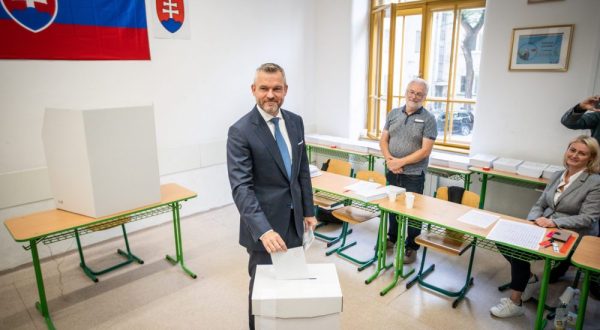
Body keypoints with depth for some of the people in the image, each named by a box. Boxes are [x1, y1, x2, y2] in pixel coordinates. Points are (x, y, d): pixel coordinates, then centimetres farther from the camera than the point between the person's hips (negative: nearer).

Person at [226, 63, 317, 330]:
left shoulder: (295, 122, 3)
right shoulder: (240, 131, -17)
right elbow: (241, 187, -24)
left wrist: (308, 211, 11)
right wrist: (264, 230, -35)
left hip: (294, 219, 6)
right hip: (264, 223, -5)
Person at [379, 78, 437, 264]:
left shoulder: (428, 119, -7)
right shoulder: (393, 114, 6)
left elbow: (425, 151, -13)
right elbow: (383, 140, 6)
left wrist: (401, 162, -17)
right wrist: (389, 159, -12)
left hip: (413, 175, -4)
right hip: (392, 172, 4)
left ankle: (411, 247, 22)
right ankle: (392, 237, 37)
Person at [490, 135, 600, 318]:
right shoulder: (557, 176, 11)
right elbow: (539, 204, 11)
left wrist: (555, 223, -27)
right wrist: (536, 218, -12)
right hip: (543, 228, 6)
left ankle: (515, 303, -12)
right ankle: (530, 279, 7)